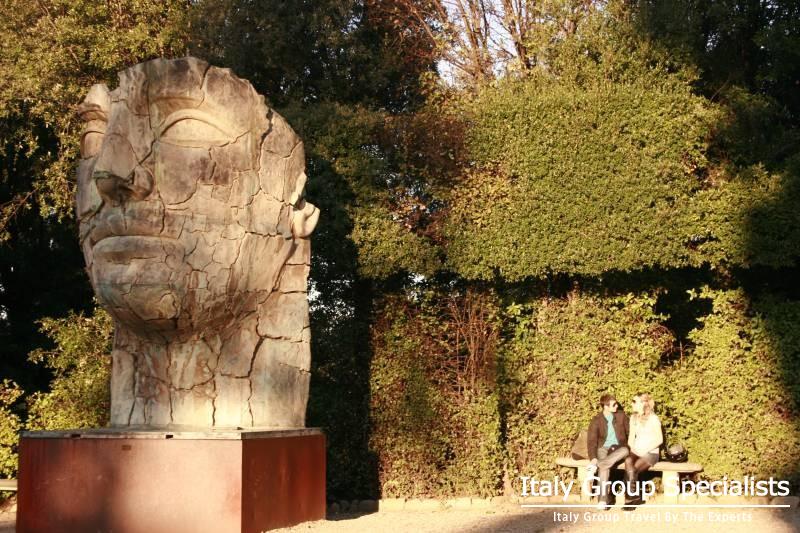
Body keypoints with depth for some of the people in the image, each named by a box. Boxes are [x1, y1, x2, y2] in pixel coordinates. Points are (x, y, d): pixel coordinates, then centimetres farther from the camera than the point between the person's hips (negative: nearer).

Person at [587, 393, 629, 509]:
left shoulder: (621, 416, 3)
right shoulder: (596, 420, -4)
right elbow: (591, 440, -8)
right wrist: (593, 457, -23)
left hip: (619, 448, 2)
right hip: (603, 448, -2)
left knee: (625, 450, -37)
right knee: (604, 468, -34)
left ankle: (597, 465, -36)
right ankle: (603, 499, -36)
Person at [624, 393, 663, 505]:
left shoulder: (653, 418, -5)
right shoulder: (633, 418, 15)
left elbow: (659, 440, -7)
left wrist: (644, 450, -14)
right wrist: (632, 449, -4)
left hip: (650, 453, -4)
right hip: (636, 452, 4)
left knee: (633, 469, -31)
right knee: (628, 461, -31)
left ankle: (632, 496, -17)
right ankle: (635, 496, -30)